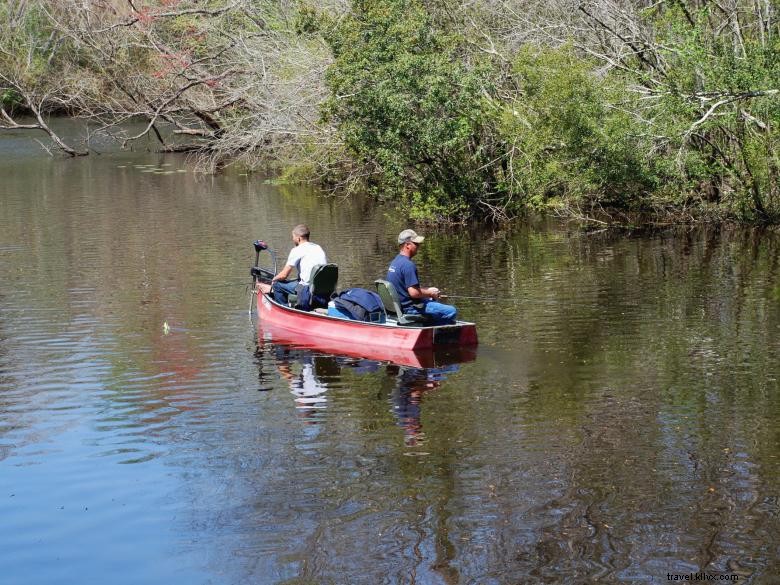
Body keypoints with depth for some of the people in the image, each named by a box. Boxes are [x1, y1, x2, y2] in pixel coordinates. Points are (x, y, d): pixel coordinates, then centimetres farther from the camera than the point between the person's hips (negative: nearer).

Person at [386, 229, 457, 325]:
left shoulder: (395, 262, 11)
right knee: (451, 311, -12)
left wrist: (428, 290, 14)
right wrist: (430, 293, -8)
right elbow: (414, 292, -26)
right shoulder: (408, 265, -21)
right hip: (411, 308, -10)